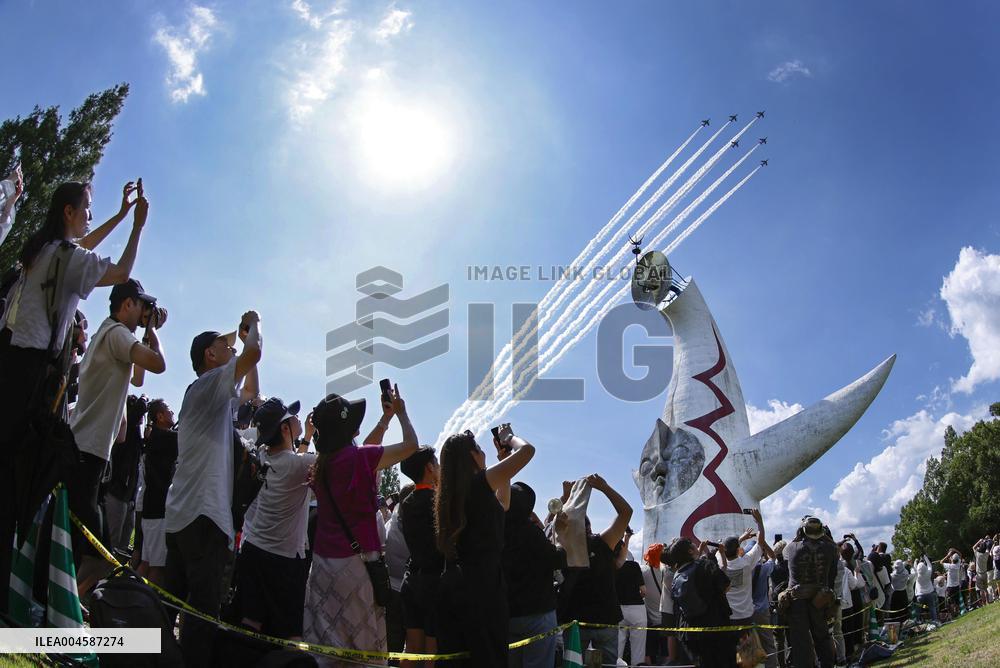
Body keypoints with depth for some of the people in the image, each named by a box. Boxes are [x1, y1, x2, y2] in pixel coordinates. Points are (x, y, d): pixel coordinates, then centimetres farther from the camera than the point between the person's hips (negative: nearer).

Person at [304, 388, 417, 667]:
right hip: (356, 561, -7)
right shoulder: (359, 458, -14)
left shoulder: (323, 461, 7)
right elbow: (411, 445, -4)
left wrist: (386, 416, 31)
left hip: (323, 560, 7)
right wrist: (400, 412, 12)